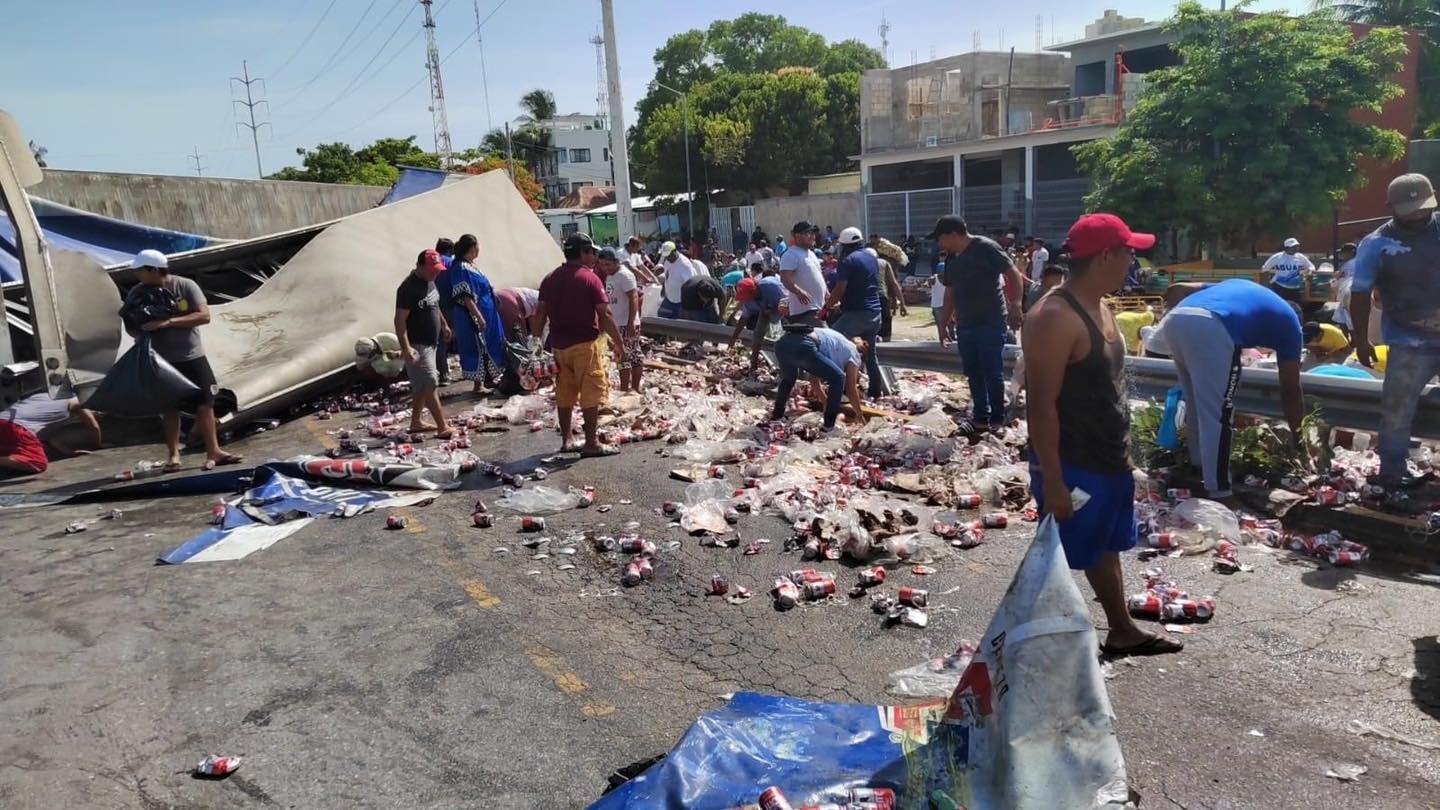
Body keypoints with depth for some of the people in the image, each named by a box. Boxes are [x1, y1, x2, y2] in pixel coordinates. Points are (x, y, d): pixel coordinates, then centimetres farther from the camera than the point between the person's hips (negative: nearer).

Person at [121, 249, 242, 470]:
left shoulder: (186, 286, -9)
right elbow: (132, 328, 5)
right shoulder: (137, 293, -3)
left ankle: (213, 451, 9)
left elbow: (204, 315, -18)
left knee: (205, 403, 1)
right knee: (171, 408, 6)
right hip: (162, 361, 1)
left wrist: (168, 322, -26)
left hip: (192, 356, -1)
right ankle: (173, 455, 14)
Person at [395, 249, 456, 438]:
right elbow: (400, 320, -23)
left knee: (422, 385, 16)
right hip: (417, 345, -9)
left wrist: (444, 324, 30)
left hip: (430, 342, 9)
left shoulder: (429, 282, 7)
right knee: (430, 385, -11)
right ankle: (443, 428, -11)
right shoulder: (408, 288, -21)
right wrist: (405, 348, -30)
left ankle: (416, 422, 26)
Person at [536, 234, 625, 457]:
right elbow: (605, 316, -13)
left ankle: (566, 441, 21)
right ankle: (591, 444, 0)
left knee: (565, 394, 14)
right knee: (591, 394, -1)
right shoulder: (590, 278, -10)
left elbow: (541, 313, 7)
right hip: (585, 344, -6)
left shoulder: (550, 279, 8)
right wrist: (619, 343, -7)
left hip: (559, 344, 6)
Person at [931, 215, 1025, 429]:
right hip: (964, 325, 8)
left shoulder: (986, 248, -11)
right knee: (973, 373, 11)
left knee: (993, 372, -3)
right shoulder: (951, 258, 12)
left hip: (991, 323, -7)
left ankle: (997, 419, 8)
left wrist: (1015, 305, -25)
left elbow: (1014, 275, -14)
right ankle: (981, 415, 21)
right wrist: (943, 323, 21)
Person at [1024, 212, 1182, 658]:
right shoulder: (1055, 317, -24)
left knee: (1105, 549, 24)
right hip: (1072, 467, -10)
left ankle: (1123, 632, 41)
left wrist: (1122, 454, 21)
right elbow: (1042, 405, -25)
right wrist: (1052, 481, -25)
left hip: (1109, 459, 10)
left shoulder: (1098, 307, 8)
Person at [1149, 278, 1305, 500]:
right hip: (1211, 328, -6)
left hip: (1175, 319, 6)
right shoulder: (1289, 321, 27)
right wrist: (1297, 434, 40)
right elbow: (1290, 391, 29)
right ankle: (1218, 491, 3)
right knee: (1217, 415, 2)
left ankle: (1199, 466, 38)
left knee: (1196, 402, 24)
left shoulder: (1241, 288, 42)